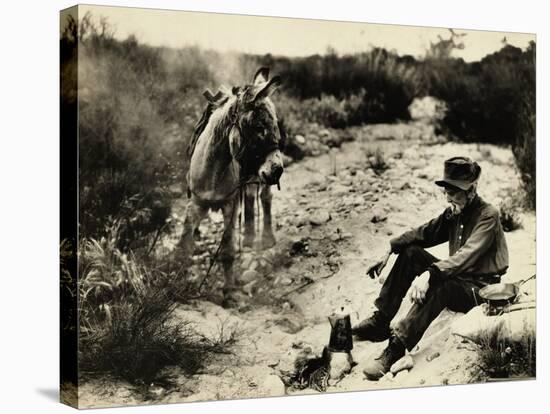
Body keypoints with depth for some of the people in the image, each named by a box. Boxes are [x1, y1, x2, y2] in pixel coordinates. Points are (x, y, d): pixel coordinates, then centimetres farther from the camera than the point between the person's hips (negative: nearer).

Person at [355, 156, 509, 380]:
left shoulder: (488, 216, -18)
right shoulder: (454, 212, 6)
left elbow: (464, 257, -31)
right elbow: (425, 233, 12)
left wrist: (429, 274, -44)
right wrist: (390, 249, -3)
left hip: (480, 289, -8)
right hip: (457, 277, 8)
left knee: (438, 285, -38)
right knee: (410, 252, -6)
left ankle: (396, 349, -42)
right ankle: (380, 322, -9)